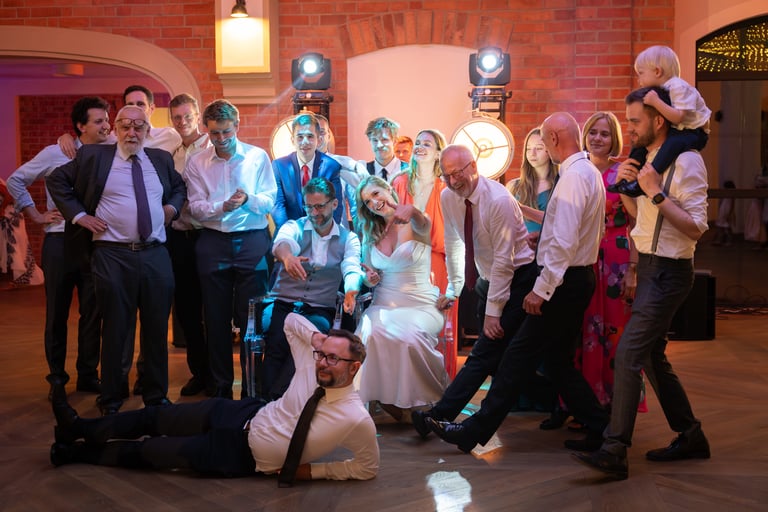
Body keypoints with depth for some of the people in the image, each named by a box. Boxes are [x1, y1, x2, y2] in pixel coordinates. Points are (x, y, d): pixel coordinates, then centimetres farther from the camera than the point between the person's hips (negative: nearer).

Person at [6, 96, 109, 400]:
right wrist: (36, 215, 3)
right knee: (57, 313, 8)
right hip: (60, 241, -1)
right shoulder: (55, 154, -2)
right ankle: (57, 378, 20)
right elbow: (16, 181, 8)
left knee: (92, 313, 8)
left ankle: (88, 375, 21)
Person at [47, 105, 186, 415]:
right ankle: (110, 401, 17)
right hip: (112, 254, -3)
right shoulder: (93, 155, 2)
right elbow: (57, 181, 9)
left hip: (156, 254, 3)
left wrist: (173, 206, 10)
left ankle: (157, 396, 21)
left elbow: (179, 187, 29)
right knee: (115, 330, 4)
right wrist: (78, 215, 0)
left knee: (157, 329, 8)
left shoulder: (161, 159, 12)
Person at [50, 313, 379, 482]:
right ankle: (81, 429, 35)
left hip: (243, 456, -4)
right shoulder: (313, 365, -14)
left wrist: (314, 470, -16)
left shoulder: (356, 420, -29)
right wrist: (316, 336, -18)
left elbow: (368, 467, -14)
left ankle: (77, 453, 29)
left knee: (150, 452, 5)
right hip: (243, 414, 5)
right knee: (153, 418, 10)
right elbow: (291, 320, 2)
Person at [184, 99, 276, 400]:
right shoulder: (196, 163, 6)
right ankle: (221, 386, 19)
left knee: (252, 317, -1)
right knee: (216, 318, 7)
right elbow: (195, 207, -2)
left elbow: (269, 202, 0)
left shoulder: (258, 157, 4)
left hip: (253, 240, -1)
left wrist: (248, 200, -21)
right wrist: (222, 207, -20)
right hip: (213, 242, 1)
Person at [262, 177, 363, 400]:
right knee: (277, 341, -32)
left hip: (319, 310, 1)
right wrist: (287, 256, -46)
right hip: (282, 304, 0)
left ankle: (276, 397, -29)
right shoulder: (294, 227, 6)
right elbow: (282, 242, -19)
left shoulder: (348, 239, 10)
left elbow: (352, 269, -10)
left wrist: (351, 292, -35)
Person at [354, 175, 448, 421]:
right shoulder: (371, 233, 13)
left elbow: (421, 223, -29)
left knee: (410, 336, -35)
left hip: (419, 305, -3)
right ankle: (387, 399, -16)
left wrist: (411, 210, -53)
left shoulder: (415, 225, -2)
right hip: (383, 304, 4)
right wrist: (370, 279, -5)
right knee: (370, 333, -31)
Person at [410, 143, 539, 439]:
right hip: (487, 278, 8)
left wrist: (493, 311, -21)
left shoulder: (498, 200, -23)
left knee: (486, 352, -13)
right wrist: (453, 289, 11)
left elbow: (504, 260, -22)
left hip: (516, 278, -7)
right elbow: (453, 245, 10)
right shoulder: (448, 197, -2)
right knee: (496, 353, 9)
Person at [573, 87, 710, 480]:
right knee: (652, 355, 15)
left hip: (669, 271, -10)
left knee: (629, 353, -14)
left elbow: (696, 228, -21)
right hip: (650, 267, 10)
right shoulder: (651, 158, 12)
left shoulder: (686, 162, -16)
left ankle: (614, 451, -11)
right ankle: (690, 436, 28)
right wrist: (626, 186, 2)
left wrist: (656, 192, -24)